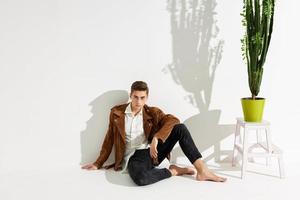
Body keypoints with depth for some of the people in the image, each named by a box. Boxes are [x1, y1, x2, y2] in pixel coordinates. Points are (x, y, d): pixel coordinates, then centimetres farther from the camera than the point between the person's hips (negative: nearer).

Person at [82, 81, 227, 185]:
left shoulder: (153, 112, 5)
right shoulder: (116, 113, 5)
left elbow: (173, 120, -13)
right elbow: (109, 140, 11)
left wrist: (156, 138, -27)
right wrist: (98, 164, 11)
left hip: (152, 152, 2)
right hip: (134, 157, -2)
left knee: (180, 128, -21)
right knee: (140, 178, -41)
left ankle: (201, 170, -20)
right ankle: (173, 171, -14)